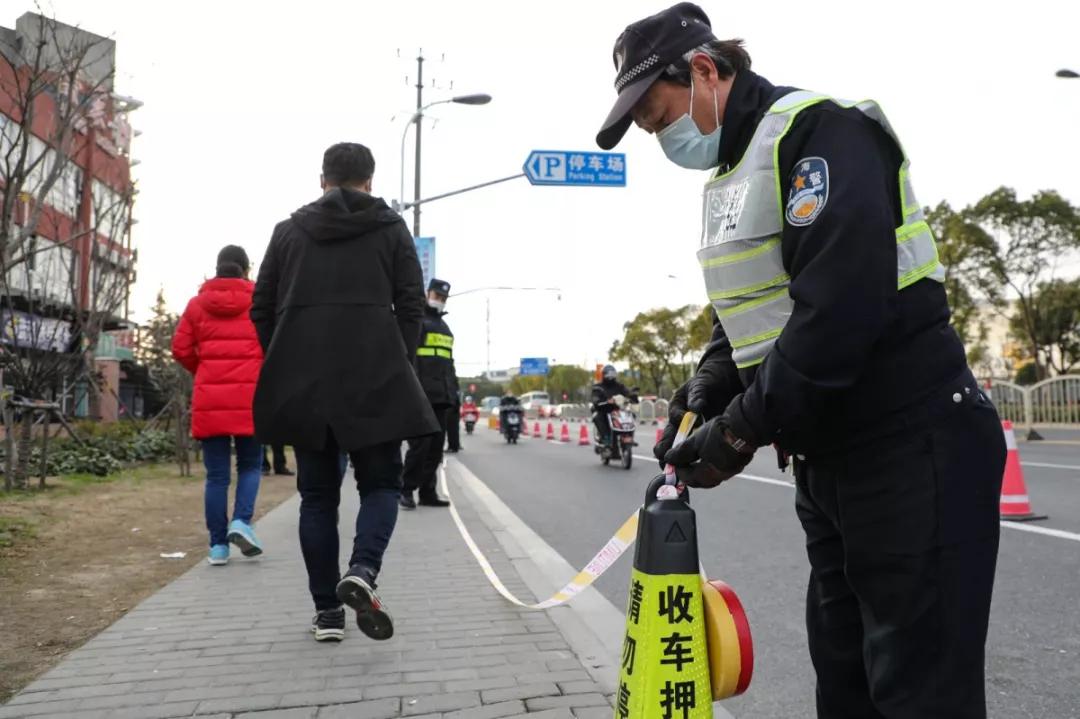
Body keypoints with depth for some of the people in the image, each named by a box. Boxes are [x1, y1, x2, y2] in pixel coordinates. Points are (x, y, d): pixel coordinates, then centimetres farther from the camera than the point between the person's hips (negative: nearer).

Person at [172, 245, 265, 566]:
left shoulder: (198, 304, 8)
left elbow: (180, 348, 5)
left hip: (209, 398, 2)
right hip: (250, 397, -2)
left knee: (216, 474, 7)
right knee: (250, 465, 14)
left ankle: (218, 546, 9)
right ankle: (241, 521, -7)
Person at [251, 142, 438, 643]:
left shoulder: (288, 231, 13)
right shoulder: (390, 229, 8)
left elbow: (262, 309, 11)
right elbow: (411, 306, 1)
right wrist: (399, 365, 9)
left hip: (300, 382, 2)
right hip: (374, 379, -2)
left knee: (317, 494, 10)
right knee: (381, 481, 10)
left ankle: (327, 611, 10)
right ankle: (362, 571, -15)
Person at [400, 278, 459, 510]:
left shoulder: (444, 327, 25)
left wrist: (453, 389, 22)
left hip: (442, 396, 8)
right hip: (421, 394, -8)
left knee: (436, 446, 6)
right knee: (420, 443, -11)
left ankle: (428, 492, 11)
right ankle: (406, 490, -1)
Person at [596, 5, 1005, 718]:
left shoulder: (817, 129, -13)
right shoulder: (731, 176, 16)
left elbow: (845, 303, -24)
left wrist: (743, 427, -20)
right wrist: (705, 392, 2)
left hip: (913, 449, -9)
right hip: (828, 458, 9)